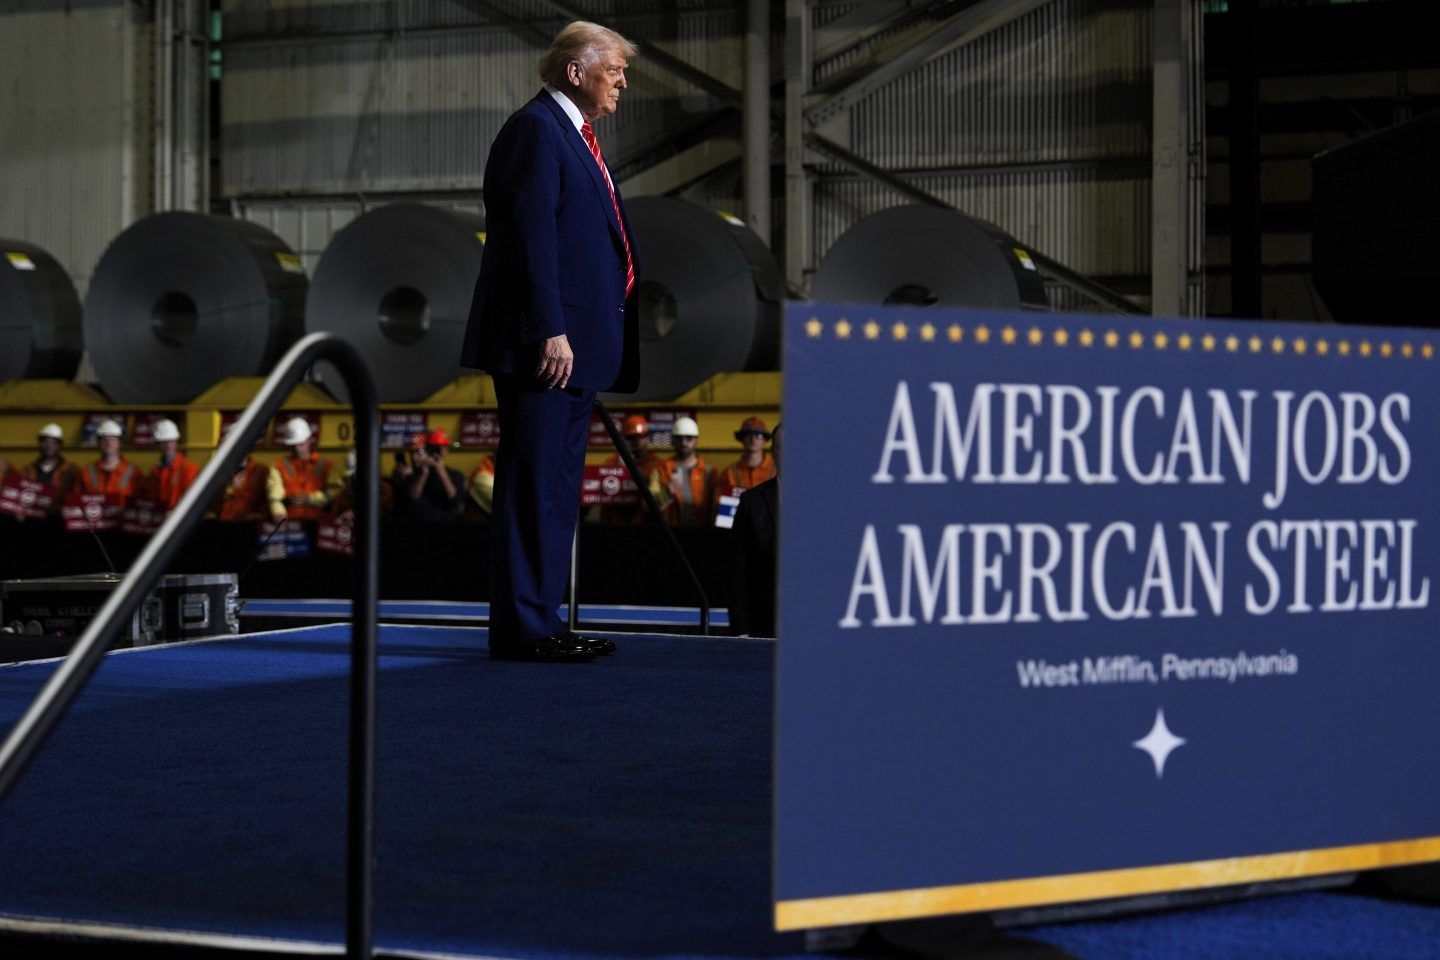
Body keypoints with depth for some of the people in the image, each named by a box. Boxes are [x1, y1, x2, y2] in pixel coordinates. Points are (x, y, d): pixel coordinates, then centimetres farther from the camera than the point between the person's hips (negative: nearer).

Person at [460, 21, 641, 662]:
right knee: (533, 486, -8)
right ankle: (522, 629, -6)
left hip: (574, 344, 10)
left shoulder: (575, 136, 21)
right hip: (544, 343, -10)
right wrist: (552, 331, -23)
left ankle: (542, 623, 17)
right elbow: (532, 235, -18)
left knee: (557, 491, 12)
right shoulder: (536, 128, -9)